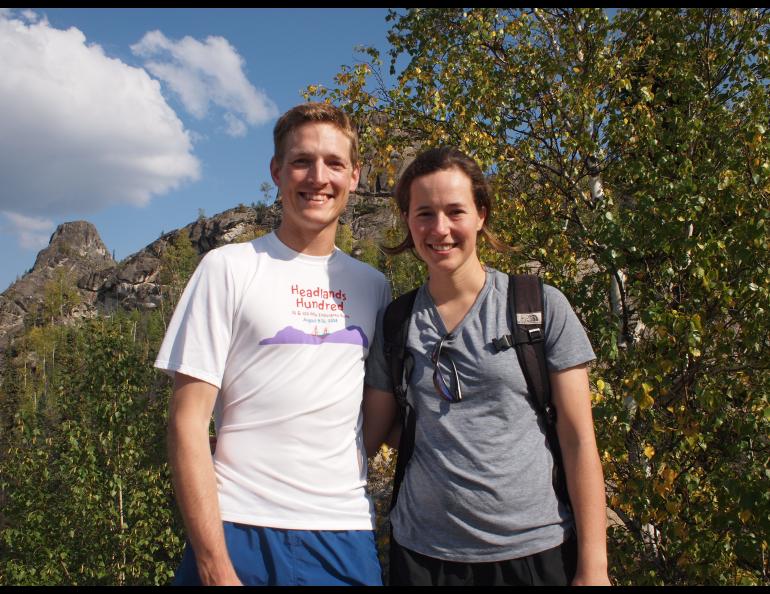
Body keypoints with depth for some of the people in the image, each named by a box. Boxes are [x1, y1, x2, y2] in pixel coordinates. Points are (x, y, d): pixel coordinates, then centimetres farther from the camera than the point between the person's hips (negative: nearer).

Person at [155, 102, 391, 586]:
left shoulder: (373, 286, 7)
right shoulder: (229, 268, -4)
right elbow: (188, 420, -7)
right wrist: (214, 563, -12)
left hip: (347, 535, 3)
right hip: (238, 530, -3)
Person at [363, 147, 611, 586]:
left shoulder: (544, 307, -5)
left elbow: (579, 441, -5)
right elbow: (369, 434, 8)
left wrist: (593, 566, -7)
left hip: (534, 549, -1)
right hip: (422, 551, 2)